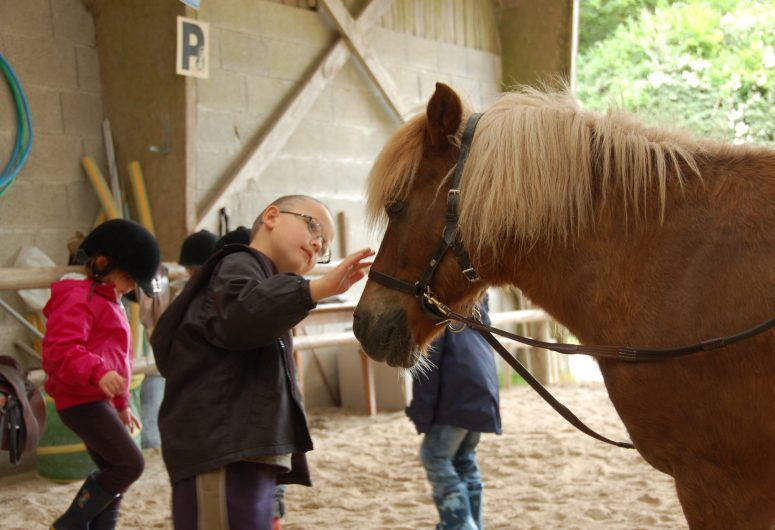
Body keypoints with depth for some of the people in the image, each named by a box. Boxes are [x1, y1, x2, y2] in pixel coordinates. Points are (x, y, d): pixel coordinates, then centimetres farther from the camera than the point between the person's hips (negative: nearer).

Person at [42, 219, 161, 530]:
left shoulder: (109, 302, 22)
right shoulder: (79, 298, -12)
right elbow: (59, 350, -25)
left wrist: (121, 405, 34)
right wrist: (97, 372, -40)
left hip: (99, 401, 11)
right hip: (82, 400, -11)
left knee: (114, 475, 11)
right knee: (130, 463, -16)